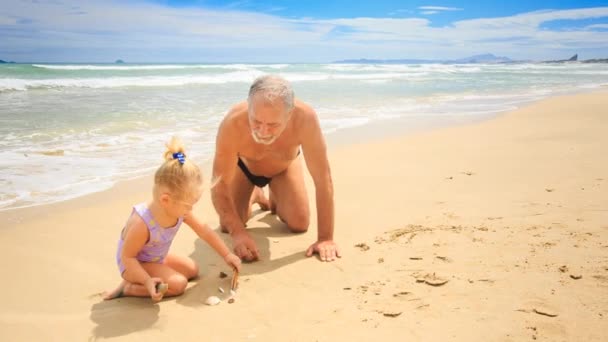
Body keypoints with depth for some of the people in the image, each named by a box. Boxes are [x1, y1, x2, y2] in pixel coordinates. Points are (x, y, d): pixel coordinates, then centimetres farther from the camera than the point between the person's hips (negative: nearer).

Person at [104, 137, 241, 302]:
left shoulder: (178, 210, -16)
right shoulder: (142, 223, -39)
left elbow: (204, 230, -3)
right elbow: (127, 257, -28)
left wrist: (227, 255, 1)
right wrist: (147, 281, -37)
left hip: (157, 259, 8)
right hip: (134, 264, -8)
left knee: (192, 270, 13)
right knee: (178, 284, -22)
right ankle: (128, 287, -10)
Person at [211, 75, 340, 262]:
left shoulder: (305, 118, -44)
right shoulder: (232, 123, -43)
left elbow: (323, 180, -38)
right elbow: (220, 185, -34)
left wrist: (325, 238, -37)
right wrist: (237, 232, -47)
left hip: (284, 166, 1)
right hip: (243, 165, 0)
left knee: (299, 224, -9)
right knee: (228, 225, -9)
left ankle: (275, 199, 26)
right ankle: (254, 196, 25)